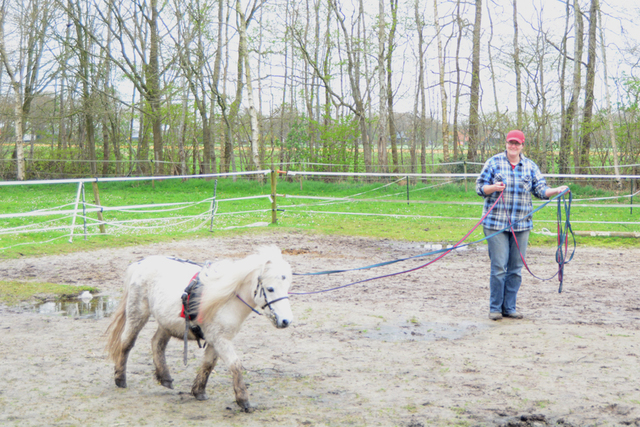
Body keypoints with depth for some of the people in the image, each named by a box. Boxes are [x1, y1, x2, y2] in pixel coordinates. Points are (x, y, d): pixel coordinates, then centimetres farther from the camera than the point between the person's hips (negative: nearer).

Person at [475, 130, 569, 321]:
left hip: (521, 224, 3)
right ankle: (495, 308, 6)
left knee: (516, 268, 6)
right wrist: (493, 187, -18)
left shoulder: (530, 166, 10)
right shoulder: (494, 162, 2)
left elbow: (540, 190, 8)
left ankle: (509, 307, 16)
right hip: (496, 222, -3)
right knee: (499, 267, -5)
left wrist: (557, 190, -10)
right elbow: (479, 187, 3)